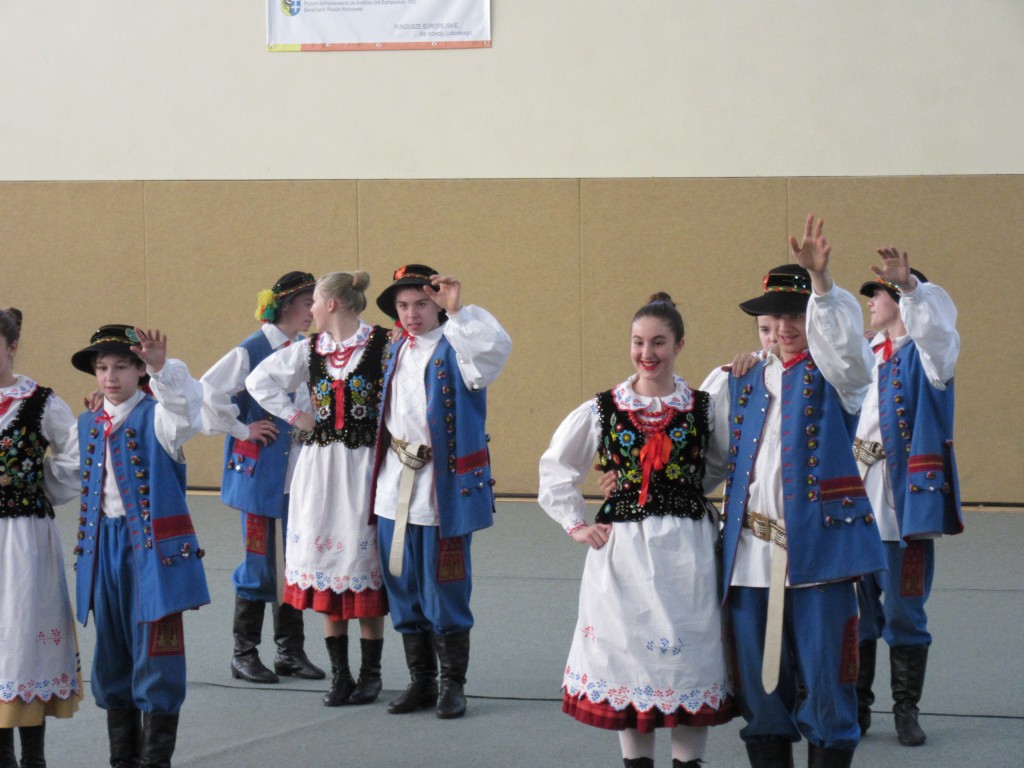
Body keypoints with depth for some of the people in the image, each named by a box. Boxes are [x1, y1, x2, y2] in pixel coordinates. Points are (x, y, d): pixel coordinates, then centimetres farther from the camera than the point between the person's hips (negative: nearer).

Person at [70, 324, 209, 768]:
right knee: (111, 654, 11)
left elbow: (187, 404, -28)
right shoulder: (87, 426, 12)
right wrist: (89, 543, 14)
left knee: (155, 654, -4)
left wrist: (162, 368, -45)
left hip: (154, 548, -6)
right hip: (104, 548, 6)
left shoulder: (158, 417, -6)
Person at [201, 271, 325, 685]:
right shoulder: (251, 351, -11)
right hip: (261, 473, -6)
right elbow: (207, 392, -15)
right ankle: (244, 653, 8)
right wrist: (240, 429, -11)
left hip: (301, 474, 6)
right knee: (259, 561, -1)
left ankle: (291, 650, 17)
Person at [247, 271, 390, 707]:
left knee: (363, 557, -2)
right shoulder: (308, 350, 9)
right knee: (325, 557, 4)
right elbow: (259, 380, 16)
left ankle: (370, 674, 8)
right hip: (319, 465, 5)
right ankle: (339, 674, 11)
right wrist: (295, 416, 7)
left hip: (365, 465, -5)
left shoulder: (382, 345, -6)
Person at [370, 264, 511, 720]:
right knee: (403, 591, 10)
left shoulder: (456, 349, -6)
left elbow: (496, 348, -28)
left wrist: (456, 311, -30)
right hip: (395, 489, 6)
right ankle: (420, 682, 20)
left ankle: (453, 684, 10)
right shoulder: (394, 352, 13)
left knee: (444, 592, -1)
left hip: (444, 489, -6)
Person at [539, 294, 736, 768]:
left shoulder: (703, 408, 1)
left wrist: (695, 498, 0)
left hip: (687, 550, -1)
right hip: (620, 548, 1)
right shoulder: (603, 410, 3)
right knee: (625, 655, 5)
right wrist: (575, 524, 6)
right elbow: (556, 467, 13)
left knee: (689, 653, 0)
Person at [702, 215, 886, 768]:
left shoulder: (833, 376, 2)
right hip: (750, 555, 4)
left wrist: (820, 281, -32)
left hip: (818, 549, -4)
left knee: (825, 685, -2)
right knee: (760, 686, 8)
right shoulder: (742, 383, 15)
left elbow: (845, 345, -20)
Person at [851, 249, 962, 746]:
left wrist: (910, 285, -42)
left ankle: (906, 710, 13)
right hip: (855, 503, 5)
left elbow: (937, 328, -24)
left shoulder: (925, 353, -3)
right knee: (854, 613, 7)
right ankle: (855, 709, 16)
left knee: (904, 615, 1)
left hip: (905, 503, -5)